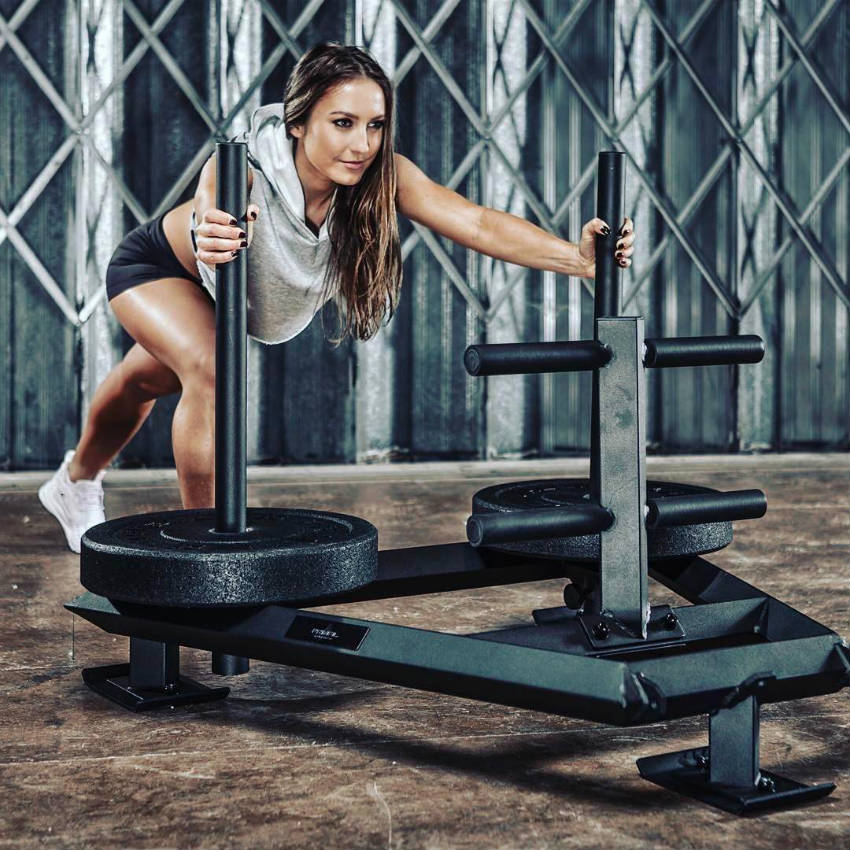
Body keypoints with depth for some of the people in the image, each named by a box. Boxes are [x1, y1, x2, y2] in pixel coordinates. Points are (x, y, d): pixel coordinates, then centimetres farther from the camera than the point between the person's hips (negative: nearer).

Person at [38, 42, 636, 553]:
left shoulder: (382, 177, -34)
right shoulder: (245, 171, -45)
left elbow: (478, 223, -45)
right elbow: (212, 210, -67)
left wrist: (579, 258, -59)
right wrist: (211, 234, -90)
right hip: (155, 268, -5)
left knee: (149, 381, 27)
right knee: (210, 370, -32)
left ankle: (77, 486, 57)